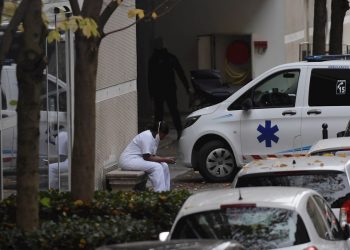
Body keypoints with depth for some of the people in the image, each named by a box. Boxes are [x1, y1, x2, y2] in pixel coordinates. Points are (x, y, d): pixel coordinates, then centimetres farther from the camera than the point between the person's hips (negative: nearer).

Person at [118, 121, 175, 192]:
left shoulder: (155, 137, 8)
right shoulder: (147, 137, -22)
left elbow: (153, 155, 11)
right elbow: (147, 157, -24)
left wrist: (165, 159, -4)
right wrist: (164, 159, -21)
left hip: (139, 159, 10)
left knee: (164, 166, -2)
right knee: (156, 167, -25)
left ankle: (166, 191, -4)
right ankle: (160, 193, -26)